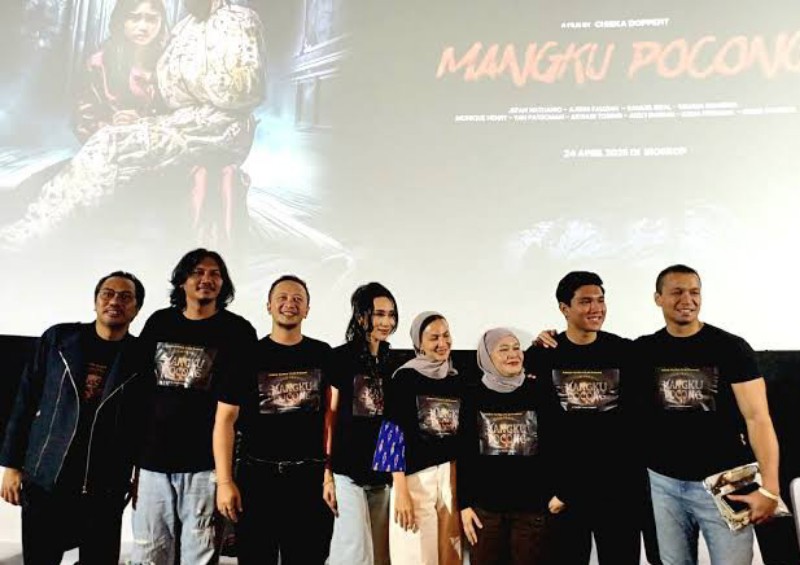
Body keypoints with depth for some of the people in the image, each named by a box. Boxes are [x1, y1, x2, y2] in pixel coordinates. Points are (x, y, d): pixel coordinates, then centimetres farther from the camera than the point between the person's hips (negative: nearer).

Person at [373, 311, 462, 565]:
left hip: (453, 478, 4)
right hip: (416, 476, -4)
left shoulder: (458, 380, 10)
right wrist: (401, 490, -14)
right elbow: (394, 434, -8)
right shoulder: (405, 377, -4)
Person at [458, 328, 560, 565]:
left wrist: (556, 493, -3)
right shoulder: (474, 397, 1)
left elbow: (555, 447, 2)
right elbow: (465, 454, 2)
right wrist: (464, 504, 0)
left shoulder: (539, 392, -1)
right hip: (485, 507, 1)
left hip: (533, 506, 0)